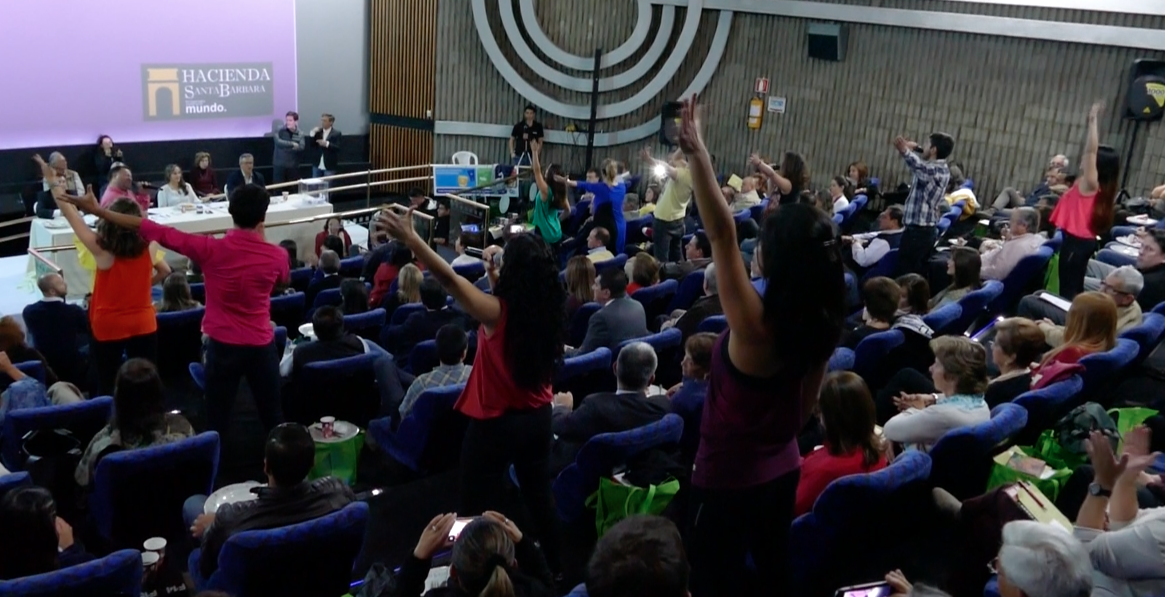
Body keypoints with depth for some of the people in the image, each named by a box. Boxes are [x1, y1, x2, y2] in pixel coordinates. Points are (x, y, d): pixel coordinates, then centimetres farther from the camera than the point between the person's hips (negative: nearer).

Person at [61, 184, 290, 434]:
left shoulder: (211, 249, -14)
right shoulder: (277, 256, -10)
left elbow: (157, 231, -8)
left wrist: (98, 211, -1)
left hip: (223, 346, -1)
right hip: (261, 346, 1)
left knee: (217, 423, 9)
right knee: (273, 421, 13)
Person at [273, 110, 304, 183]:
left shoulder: (300, 134, 2)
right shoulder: (280, 130, -1)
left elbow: (301, 147, -12)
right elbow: (278, 141, -19)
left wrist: (286, 147, -16)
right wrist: (292, 144, -17)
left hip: (293, 166, 1)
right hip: (279, 164, -1)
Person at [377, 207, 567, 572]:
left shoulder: (498, 313, -25)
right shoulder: (547, 308, -7)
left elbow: (449, 279, -32)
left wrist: (410, 238, -33)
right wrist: (494, 275, 2)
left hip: (495, 423, -7)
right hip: (537, 417, 7)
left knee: (479, 509, 8)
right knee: (539, 495, 22)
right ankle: (552, 568, 37)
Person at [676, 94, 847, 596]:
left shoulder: (756, 325, -29)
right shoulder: (823, 325, -8)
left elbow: (721, 233, -31)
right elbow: (807, 404, 5)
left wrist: (697, 154, -30)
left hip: (728, 477, -7)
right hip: (781, 469, 7)